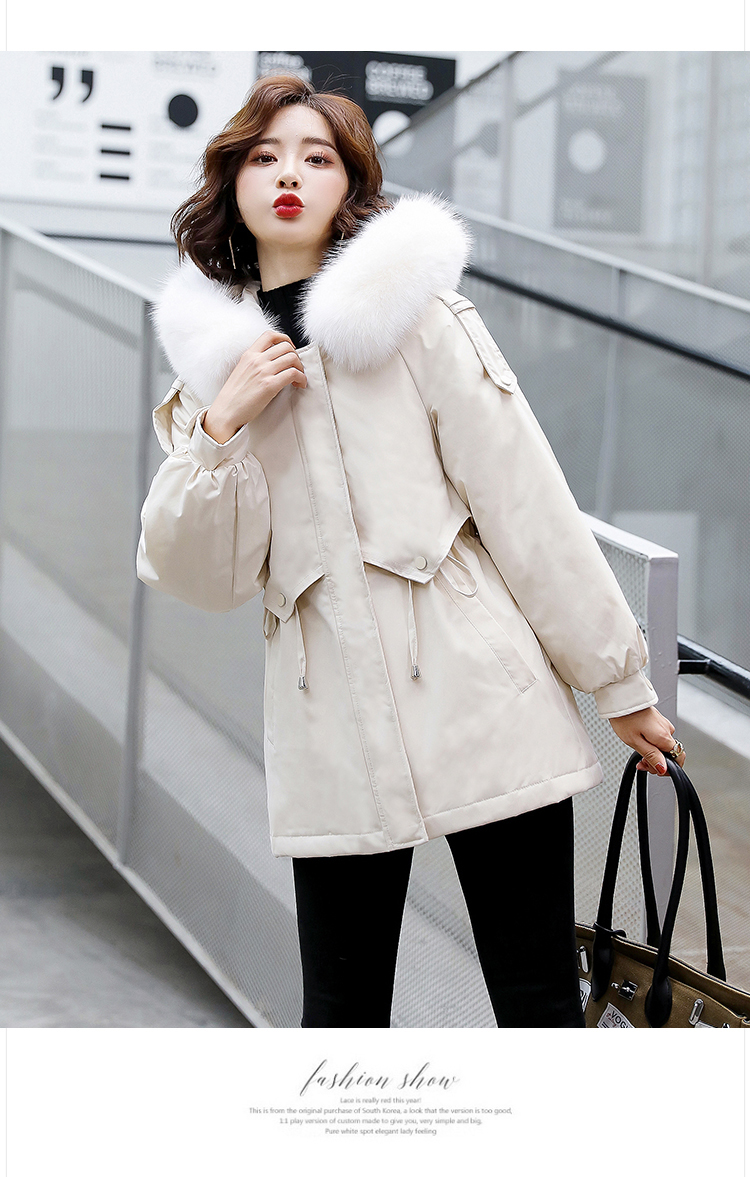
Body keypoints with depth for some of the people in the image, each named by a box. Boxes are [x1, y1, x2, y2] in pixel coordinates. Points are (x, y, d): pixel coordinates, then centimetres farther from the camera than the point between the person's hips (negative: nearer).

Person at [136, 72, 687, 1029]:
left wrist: (619, 682, 0)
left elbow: (527, 505, 0)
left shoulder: (415, 310, 1)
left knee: (539, 1003, 2)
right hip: (334, 734, 3)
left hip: (479, 695, -3)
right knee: (340, 1014, 7)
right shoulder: (217, 355, 12)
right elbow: (197, 578, 6)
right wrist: (221, 428, -8)